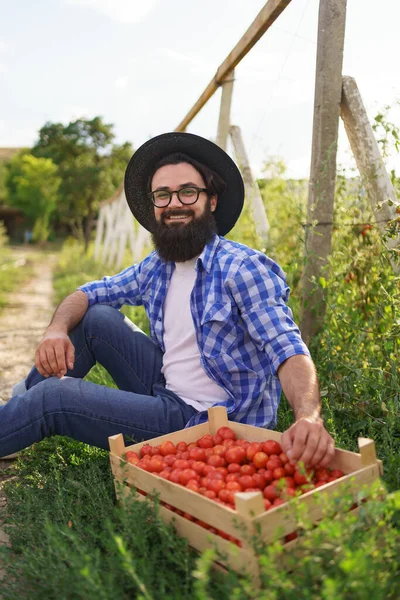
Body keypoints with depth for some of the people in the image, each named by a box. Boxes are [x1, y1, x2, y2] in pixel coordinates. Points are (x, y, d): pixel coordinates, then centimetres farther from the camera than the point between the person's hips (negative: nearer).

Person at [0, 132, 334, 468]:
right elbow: (87, 295, 11)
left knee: (54, 396, -15)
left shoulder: (242, 268, -18)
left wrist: (308, 417, -46)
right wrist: (57, 330, -11)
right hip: (164, 388, 7)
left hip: (206, 422, -6)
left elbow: (288, 350, -26)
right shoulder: (156, 267, 4)